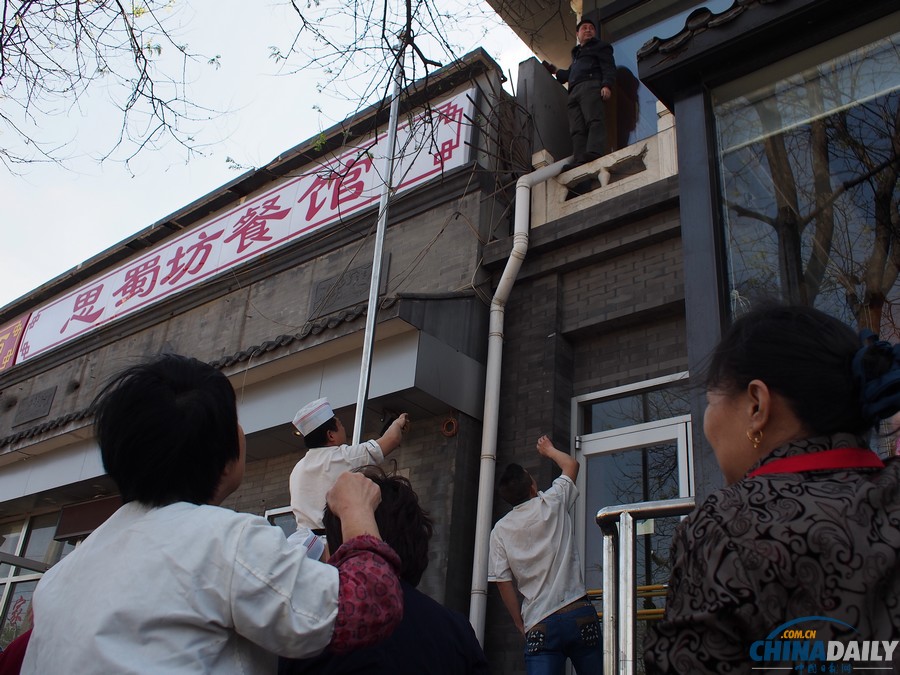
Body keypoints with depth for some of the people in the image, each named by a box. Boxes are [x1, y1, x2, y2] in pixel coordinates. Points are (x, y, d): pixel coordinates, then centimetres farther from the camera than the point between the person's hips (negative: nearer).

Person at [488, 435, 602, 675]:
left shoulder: (500, 530, 4)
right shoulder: (552, 503, 2)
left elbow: (503, 583, 3)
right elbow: (571, 464, 20)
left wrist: (521, 625, 12)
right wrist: (548, 449, 38)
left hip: (540, 626, 1)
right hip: (580, 614, 0)